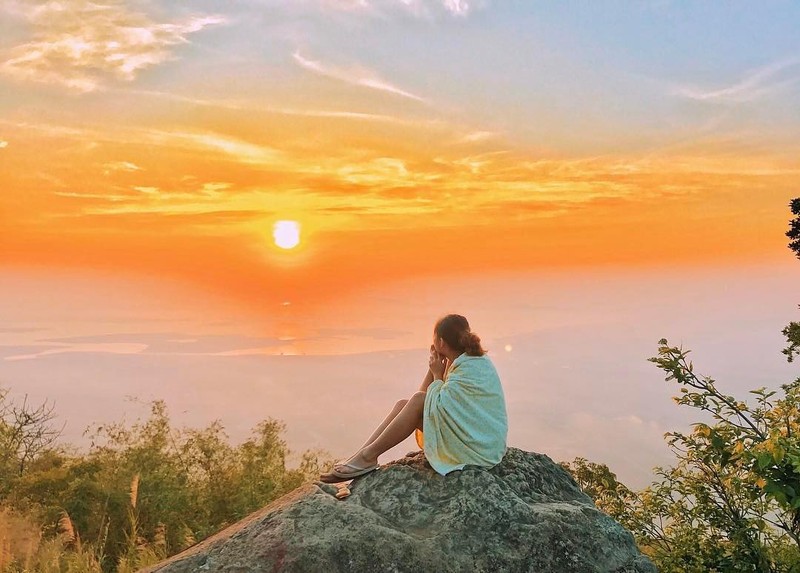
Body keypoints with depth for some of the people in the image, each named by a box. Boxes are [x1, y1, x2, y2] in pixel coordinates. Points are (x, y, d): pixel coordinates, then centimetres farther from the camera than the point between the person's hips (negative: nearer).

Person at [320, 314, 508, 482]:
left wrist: (438, 375, -8)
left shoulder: (470, 368, -18)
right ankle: (359, 457, -9)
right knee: (403, 404, -2)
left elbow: (437, 405, -23)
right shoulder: (475, 362, 11)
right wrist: (435, 369, -2)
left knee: (419, 401, -20)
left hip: (477, 447, -9)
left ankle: (367, 457, -14)